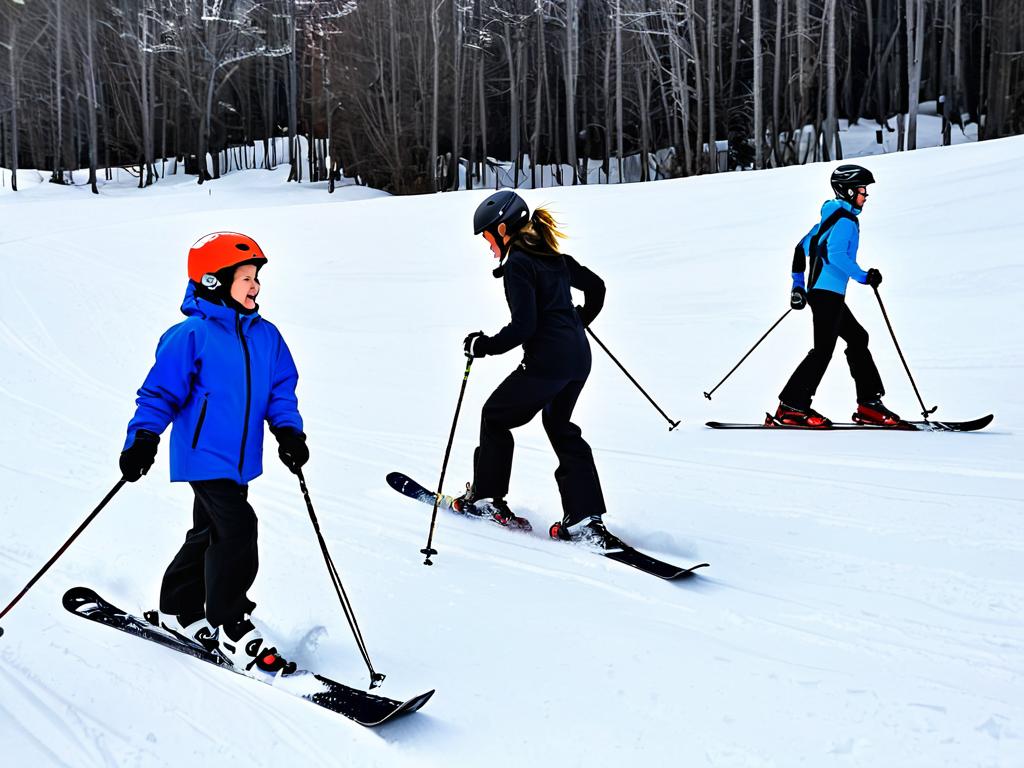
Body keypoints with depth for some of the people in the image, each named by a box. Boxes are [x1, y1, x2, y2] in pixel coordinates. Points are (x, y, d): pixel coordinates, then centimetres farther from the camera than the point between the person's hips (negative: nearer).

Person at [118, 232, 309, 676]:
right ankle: (232, 630, -3)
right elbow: (162, 391, -11)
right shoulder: (191, 335, -13)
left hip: (241, 459, 8)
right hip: (204, 455, -8)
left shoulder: (265, 336, 6)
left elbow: (281, 388, 12)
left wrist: (288, 430, -2)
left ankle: (180, 611, 37)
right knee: (236, 532, -15)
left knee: (210, 534, 19)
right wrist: (142, 438, -18)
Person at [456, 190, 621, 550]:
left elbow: (523, 326, -19)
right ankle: (586, 518, 11)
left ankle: (487, 498, 22)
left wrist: (483, 345, -7)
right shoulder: (554, 257, 14)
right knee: (561, 428, 19)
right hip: (578, 358, 9)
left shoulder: (517, 264, -12)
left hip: (546, 363, -9)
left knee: (495, 415, 12)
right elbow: (596, 286, 25)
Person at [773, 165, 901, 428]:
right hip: (828, 293, -11)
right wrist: (863, 277, -17)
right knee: (823, 349, -11)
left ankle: (868, 404, 15)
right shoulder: (845, 220, -11)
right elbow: (835, 254, -25)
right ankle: (791, 407, -13)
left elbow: (803, 246, 21)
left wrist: (798, 283, 22)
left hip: (819, 291, 11)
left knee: (858, 338, 14)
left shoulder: (830, 217, 19)